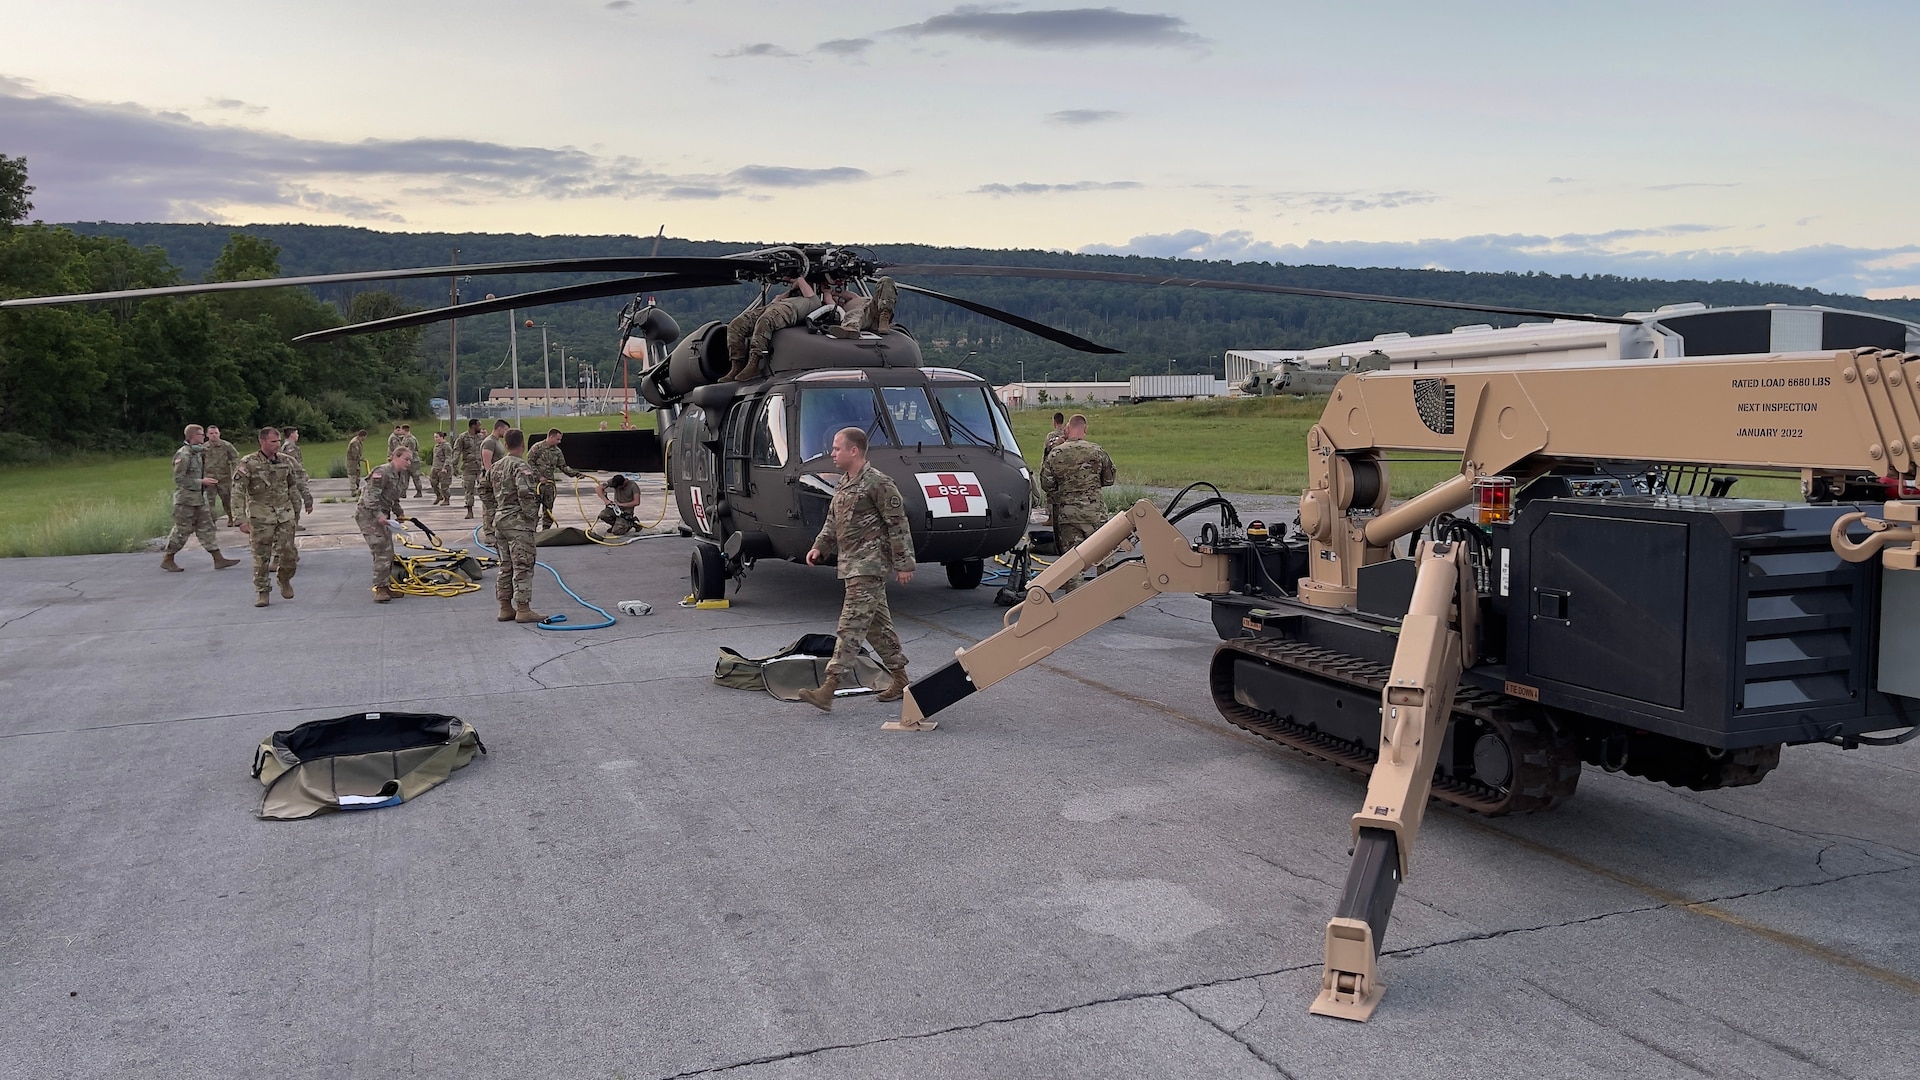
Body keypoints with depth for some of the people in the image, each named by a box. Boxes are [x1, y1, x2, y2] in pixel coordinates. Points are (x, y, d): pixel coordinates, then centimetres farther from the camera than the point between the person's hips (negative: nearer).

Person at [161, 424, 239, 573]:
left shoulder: (198, 453, 11)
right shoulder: (183, 455, -17)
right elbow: (178, 478, -21)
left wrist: (207, 482, 11)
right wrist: (201, 482, -20)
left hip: (199, 498, 9)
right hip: (186, 499, -9)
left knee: (206, 528, 6)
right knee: (182, 530, 0)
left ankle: (218, 559, 5)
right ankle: (167, 560, 14)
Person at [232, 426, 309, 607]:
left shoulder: (285, 461, 4)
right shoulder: (249, 463, -9)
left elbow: (295, 482, 21)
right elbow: (238, 493, -10)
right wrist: (242, 520, -15)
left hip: (285, 514, 3)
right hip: (260, 516, -3)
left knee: (289, 554, 0)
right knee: (261, 556, 0)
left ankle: (285, 580, 28)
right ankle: (261, 592, 12)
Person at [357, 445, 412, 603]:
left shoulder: (401, 476, 12)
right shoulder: (382, 472, -17)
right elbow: (370, 495, -23)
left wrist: (398, 513, 14)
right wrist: (378, 514, -28)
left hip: (382, 515, 10)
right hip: (367, 513, -10)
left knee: (388, 552, 10)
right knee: (382, 551, -15)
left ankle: (385, 586, 20)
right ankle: (380, 589, -12)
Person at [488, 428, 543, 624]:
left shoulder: (495, 467, 13)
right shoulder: (521, 466, -13)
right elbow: (525, 494, -25)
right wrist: (532, 516, -14)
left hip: (500, 520, 9)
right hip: (518, 522, -9)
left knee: (506, 566, 14)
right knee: (523, 566, -5)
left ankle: (505, 608, 17)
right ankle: (523, 610, -6)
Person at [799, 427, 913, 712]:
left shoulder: (878, 483, -13)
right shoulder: (844, 484, 15)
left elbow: (898, 524, -13)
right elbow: (833, 520, 24)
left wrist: (903, 564, -14)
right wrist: (819, 547, 10)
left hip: (869, 565, -10)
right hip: (851, 564, 10)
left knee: (852, 624, -12)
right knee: (877, 623, 14)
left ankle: (829, 689, -16)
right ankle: (900, 681, 24)